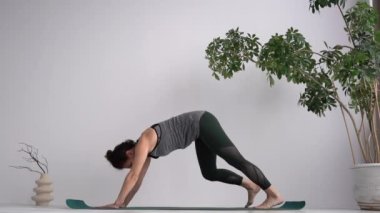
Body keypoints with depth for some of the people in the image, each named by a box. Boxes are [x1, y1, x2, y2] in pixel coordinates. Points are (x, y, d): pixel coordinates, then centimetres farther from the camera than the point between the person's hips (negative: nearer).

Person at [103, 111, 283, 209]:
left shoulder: (143, 142, -15)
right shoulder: (146, 151, 10)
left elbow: (133, 176, -20)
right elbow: (137, 181, 15)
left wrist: (117, 204, -16)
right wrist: (123, 206, 15)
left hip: (202, 123, -9)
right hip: (200, 131, 9)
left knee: (236, 160, -10)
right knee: (209, 173, 10)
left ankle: (274, 195, -7)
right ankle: (251, 185, 16)